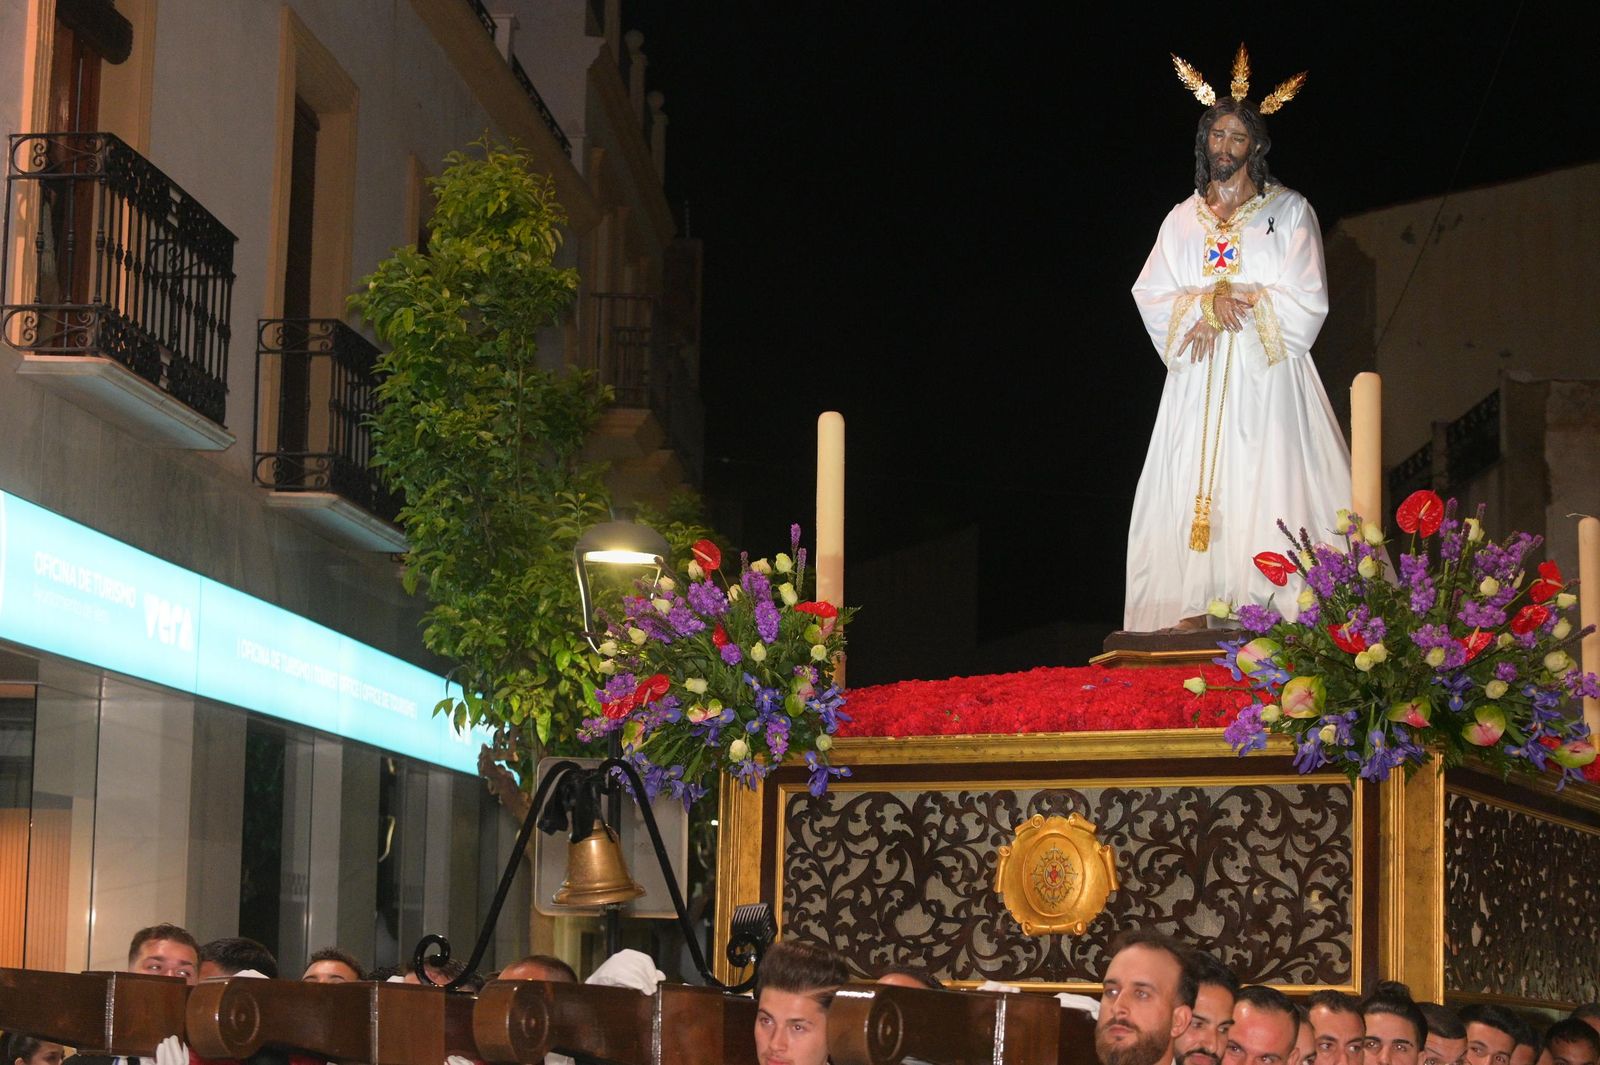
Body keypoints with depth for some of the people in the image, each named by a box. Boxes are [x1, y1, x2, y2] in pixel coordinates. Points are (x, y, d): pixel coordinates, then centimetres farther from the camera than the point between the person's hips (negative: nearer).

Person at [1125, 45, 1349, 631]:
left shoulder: (1289, 211, 7)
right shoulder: (1183, 219, 16)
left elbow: (1307, 301, -2)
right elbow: (1150, 295, 7)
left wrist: (1229, 301, -6)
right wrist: (1206, 303, -10)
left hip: (1266, 378, -3)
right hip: (1199, 383, 3)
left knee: (1267, 490, -13)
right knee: (1194, 491, -6)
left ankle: (1282, 617, -16)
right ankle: (1193, 616, -9)